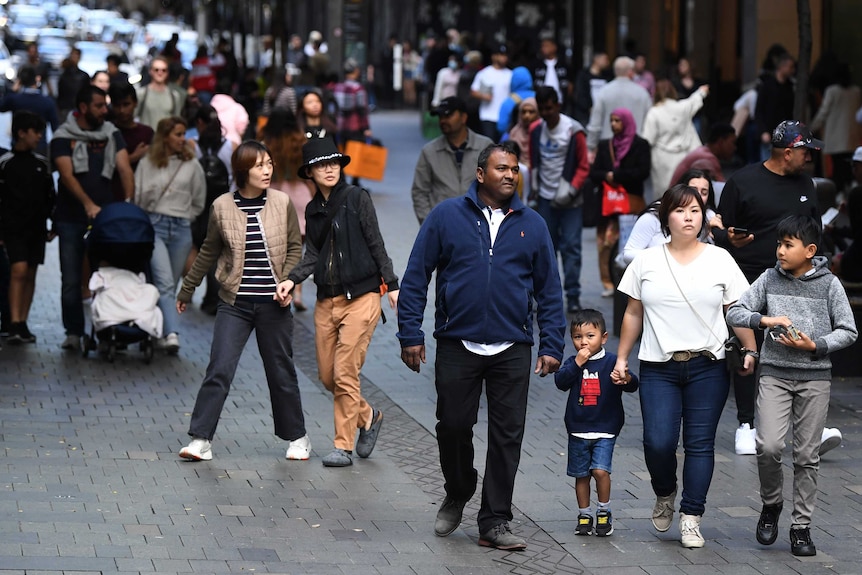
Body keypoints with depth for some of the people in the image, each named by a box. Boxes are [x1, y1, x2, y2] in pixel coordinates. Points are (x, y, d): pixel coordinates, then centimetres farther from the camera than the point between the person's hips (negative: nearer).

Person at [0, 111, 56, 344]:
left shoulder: (42, 163, 10)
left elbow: (50, 197, 16)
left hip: (37, 229, 5)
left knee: (30, 275, 5)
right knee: (19, 271, -16)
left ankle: (23, 323, 11)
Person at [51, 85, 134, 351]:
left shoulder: (112, 134, 8)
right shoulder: (63, 137, -1)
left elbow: (124, 169, -3)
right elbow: (67, 175, -13)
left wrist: (128, 201, -19)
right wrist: (88, 204, -27)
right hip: (71, 218, -2)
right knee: (71, 279, -1)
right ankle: (74, 333, 4)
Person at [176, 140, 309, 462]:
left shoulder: (282, 204, 0)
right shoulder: (222, 207, -1)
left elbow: (295, 248, 6)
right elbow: (209, 253, 11)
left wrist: (287, 283, -10)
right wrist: (186, 291, 18)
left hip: (273, 304, 0)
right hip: (234, 303, 0)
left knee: (281, 372, 9)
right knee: (219, 370, -9)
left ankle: (296, 437, 24)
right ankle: (201, 440, -7)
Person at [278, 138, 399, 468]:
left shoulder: (356, 198, -3)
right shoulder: (313, 210, 12)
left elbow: (375, 243, -2)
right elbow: (313, 254, 7)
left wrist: (391, 283, -6)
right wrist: (291, 280, -9)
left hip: (361, 298, -6)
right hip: (327, 301, 6)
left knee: (345, 373, -9)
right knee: (327, 375, 7)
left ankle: (343, 446, -2)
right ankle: (368, 417, 30)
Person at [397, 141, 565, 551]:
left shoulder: (531, 225, 7)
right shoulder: (446, 217, 0)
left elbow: (548, 290, 10)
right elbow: (416, 276, 1)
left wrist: (552, 345, 3)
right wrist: (410, 334, -4)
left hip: (512, 351, 1)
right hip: (457, 347, -1)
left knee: (507, 437, 1)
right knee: (453, 428, 6)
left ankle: (494, 523, 9)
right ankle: (457, 497, 33)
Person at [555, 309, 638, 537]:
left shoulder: (611, 362, -3)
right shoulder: (572, 363, 3)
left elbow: (632, 386, -10)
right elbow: (561, 382, -13)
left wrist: (627, 379, -33)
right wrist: (577, 364, -23)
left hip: (605, 430, -3)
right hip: (578, 430, 3)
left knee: (600, 471, -15)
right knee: (581, 474, 9)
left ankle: (604, 512, 3)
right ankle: (584, 515, 22)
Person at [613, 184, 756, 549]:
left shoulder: (720, 261, 5)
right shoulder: (646, 262, 7)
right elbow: (633, 314, 13)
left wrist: (750, 351, -3)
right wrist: (621, 358, 11)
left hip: (708, 367, 0)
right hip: (659, 368, 0)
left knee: (700, 443, -2)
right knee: (658, 442, -11)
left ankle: (690, 519, 4)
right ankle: (664, 494, 19)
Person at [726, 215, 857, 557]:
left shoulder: (829, 284, -1)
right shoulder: (770, 279, 3)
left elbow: (848, 332, 1)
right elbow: (735, 313, 3)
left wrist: (815, 345, -14)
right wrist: (765, 320, -15)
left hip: (815, 377, -1)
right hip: (774, 374, 1)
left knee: (807, 456, 3)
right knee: (768, 447, -13)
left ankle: (801, 526, 13)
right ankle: (771, 504, 13)